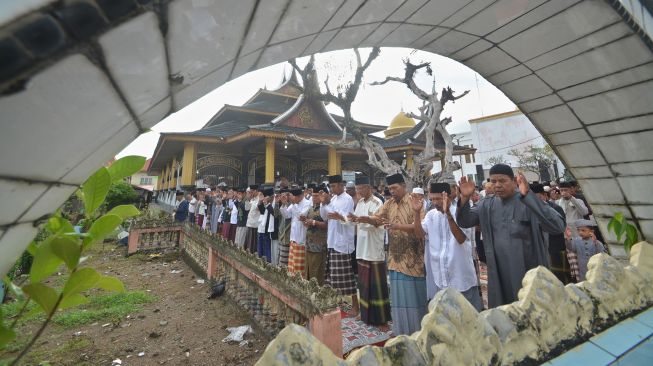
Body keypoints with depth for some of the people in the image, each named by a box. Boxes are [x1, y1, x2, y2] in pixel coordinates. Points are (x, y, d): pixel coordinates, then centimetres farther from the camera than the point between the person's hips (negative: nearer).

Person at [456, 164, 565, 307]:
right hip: (499, 275, 4)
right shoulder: (487, 205, 3)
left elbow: (558, 227, -25)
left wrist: (528, 195, -35)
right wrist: (464, 198, -17)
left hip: (529, 272, -4)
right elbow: (464, 222, 1)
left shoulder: (529, 202, -12)